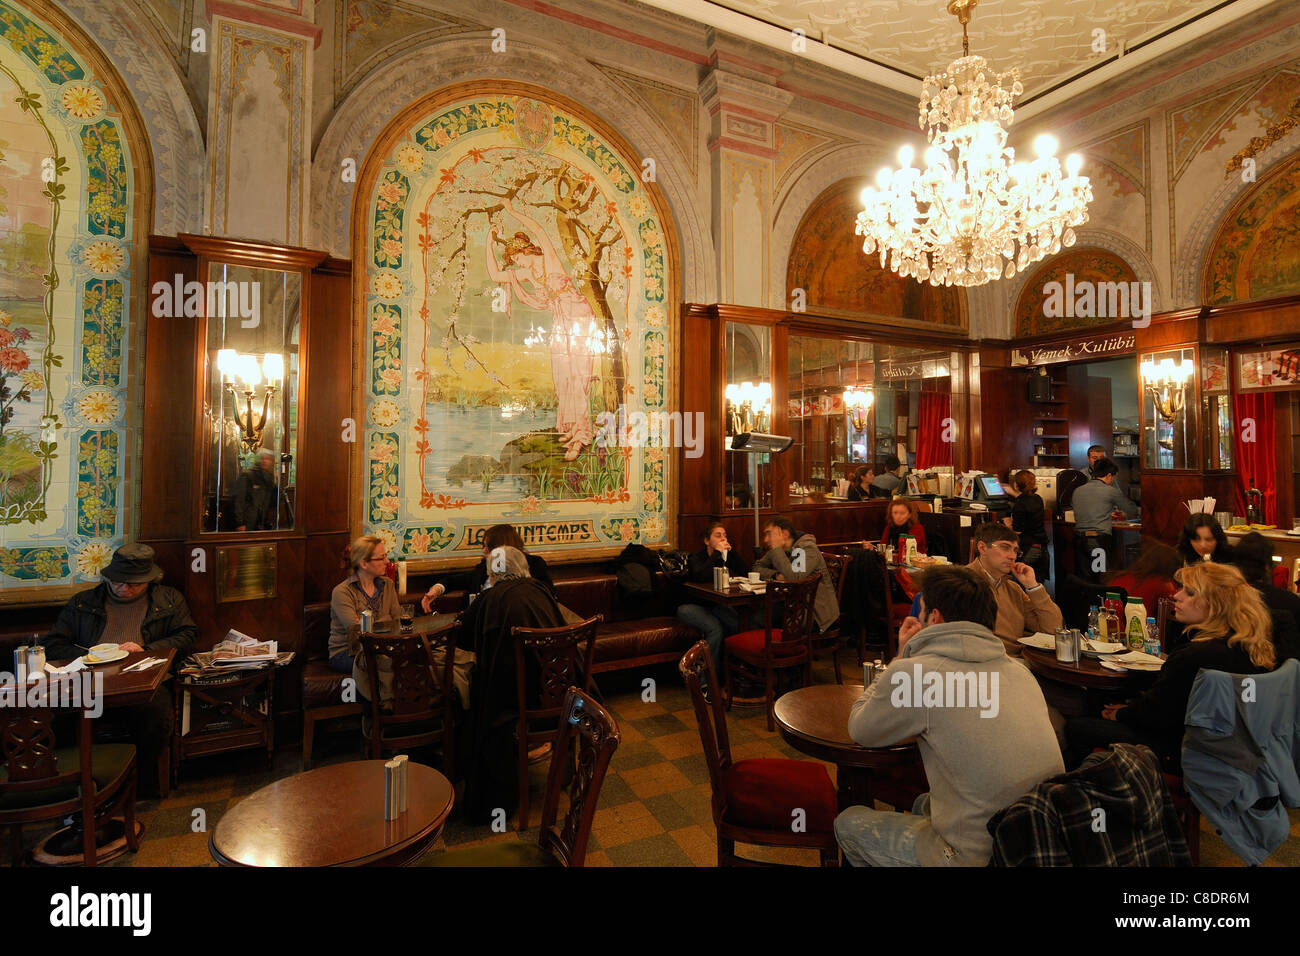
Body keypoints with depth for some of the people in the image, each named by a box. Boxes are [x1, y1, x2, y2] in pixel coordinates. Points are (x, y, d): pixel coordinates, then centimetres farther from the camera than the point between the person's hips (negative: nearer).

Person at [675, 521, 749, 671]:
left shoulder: (725, 556, 7)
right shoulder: (696, 558, -10)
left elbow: (745, 572, -4)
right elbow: (700, 576, -32)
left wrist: (731, 551, -11)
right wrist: (717, 552, -26)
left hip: (714, 605, 6)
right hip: (690, 606, -6)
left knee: (739, 622, -22)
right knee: (715, 628, -31)